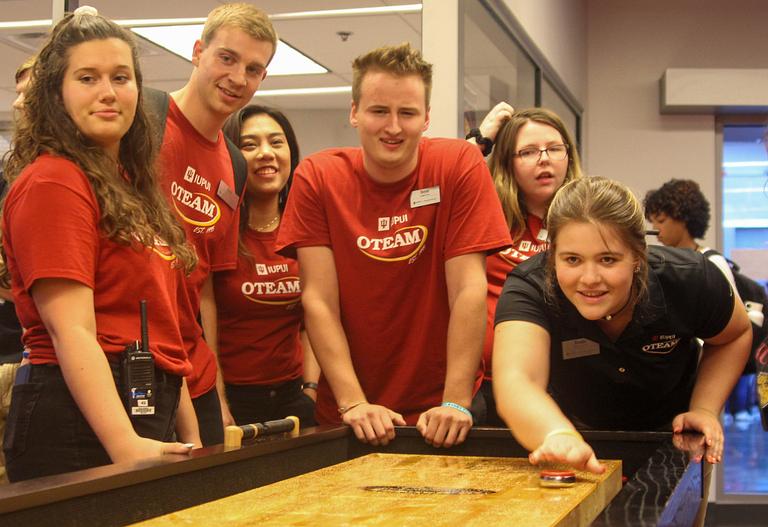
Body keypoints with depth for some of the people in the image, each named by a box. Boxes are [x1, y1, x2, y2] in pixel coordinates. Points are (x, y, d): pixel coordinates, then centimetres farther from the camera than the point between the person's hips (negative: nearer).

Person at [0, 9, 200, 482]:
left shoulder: (129, 186, 17)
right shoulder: (53, 181, -10)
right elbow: (71, 331, -19)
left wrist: (190, 434, 16)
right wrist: (126, 446, -29)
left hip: (146, 418, 9)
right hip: (80, 424, -8)